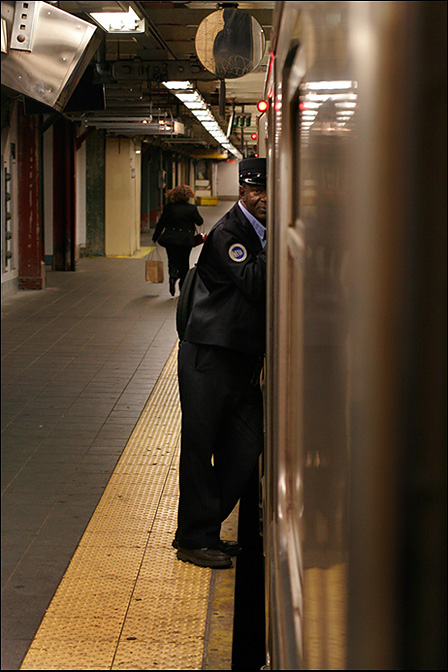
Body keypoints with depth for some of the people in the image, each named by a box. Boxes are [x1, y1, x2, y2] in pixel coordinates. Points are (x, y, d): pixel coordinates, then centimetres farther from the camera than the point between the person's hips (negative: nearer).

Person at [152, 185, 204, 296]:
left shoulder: (168, 207, -3)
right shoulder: (191, 208, -8)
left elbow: (161, 223, 2)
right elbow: (200, 222, 1)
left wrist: (155, 237, 12)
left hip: (170, 239, 0)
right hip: (186, 240, 0)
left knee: (173, 261, 8)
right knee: (184, 263, 13)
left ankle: (173, 275, -23)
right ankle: (183, 287, 20)